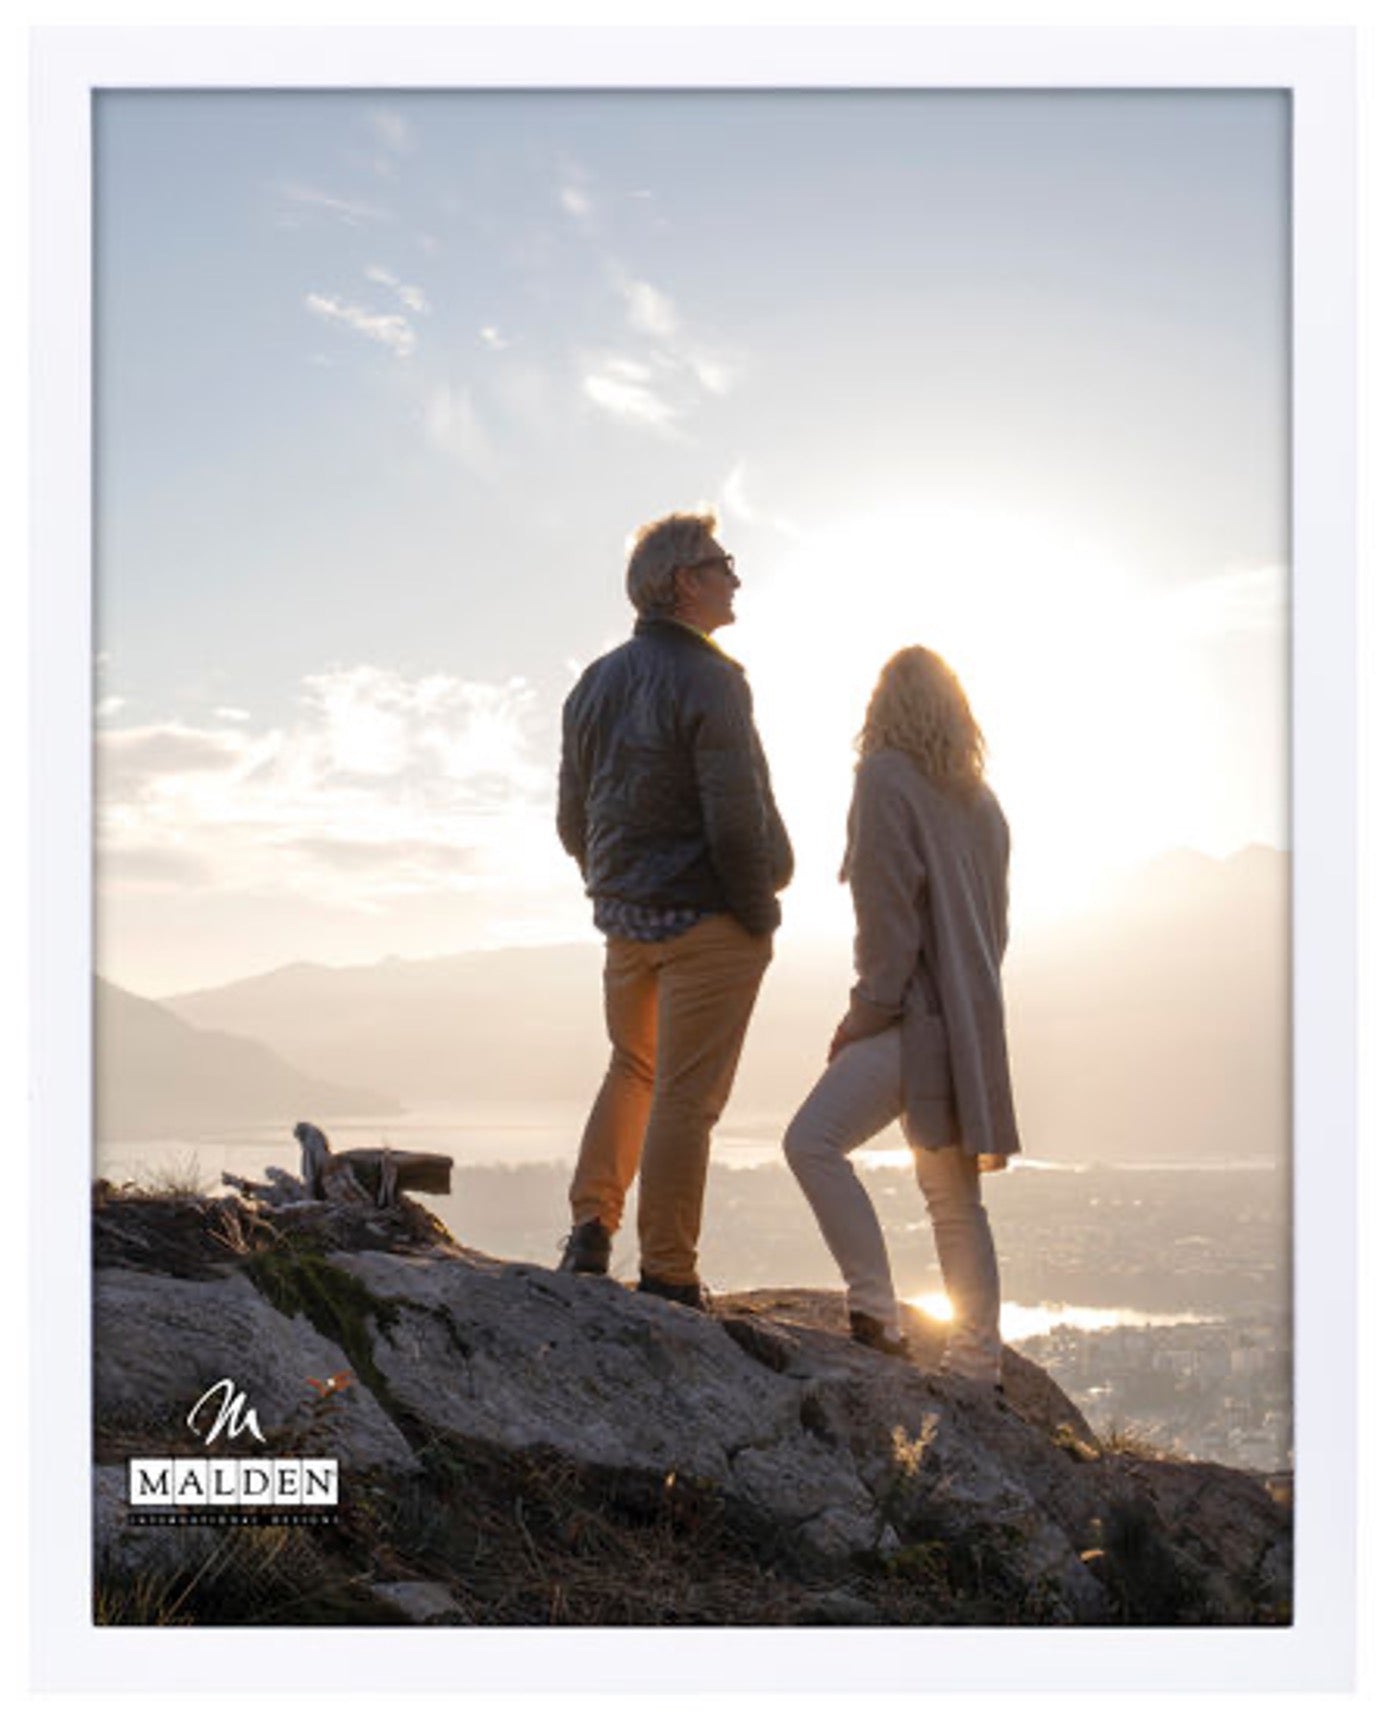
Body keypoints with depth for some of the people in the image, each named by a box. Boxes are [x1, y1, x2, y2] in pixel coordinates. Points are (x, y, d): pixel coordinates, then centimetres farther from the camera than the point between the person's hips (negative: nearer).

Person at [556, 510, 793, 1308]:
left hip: (625, 915, 7)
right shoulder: (708, 681, -16)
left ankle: (591, 1227, 16)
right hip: (706, 921, -7)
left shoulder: (596, 682, 9)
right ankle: (667, 1273, 6)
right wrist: (759, 917, -9)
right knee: (686, 1094, 0)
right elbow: (737, 822, -21)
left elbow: (573, 820, 12)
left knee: (632, 1069, 23)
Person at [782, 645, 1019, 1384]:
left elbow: (887, 907, -13)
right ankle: (975, 1367, 11)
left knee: (813, 1140, -16)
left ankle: (877, 1314, -20)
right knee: (954, 1198, 10)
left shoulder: (887, 778, -5)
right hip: (972, 1018, 9)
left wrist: (868, 1010, -9)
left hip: (918, 1015, -9)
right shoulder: (980, 799, 19)